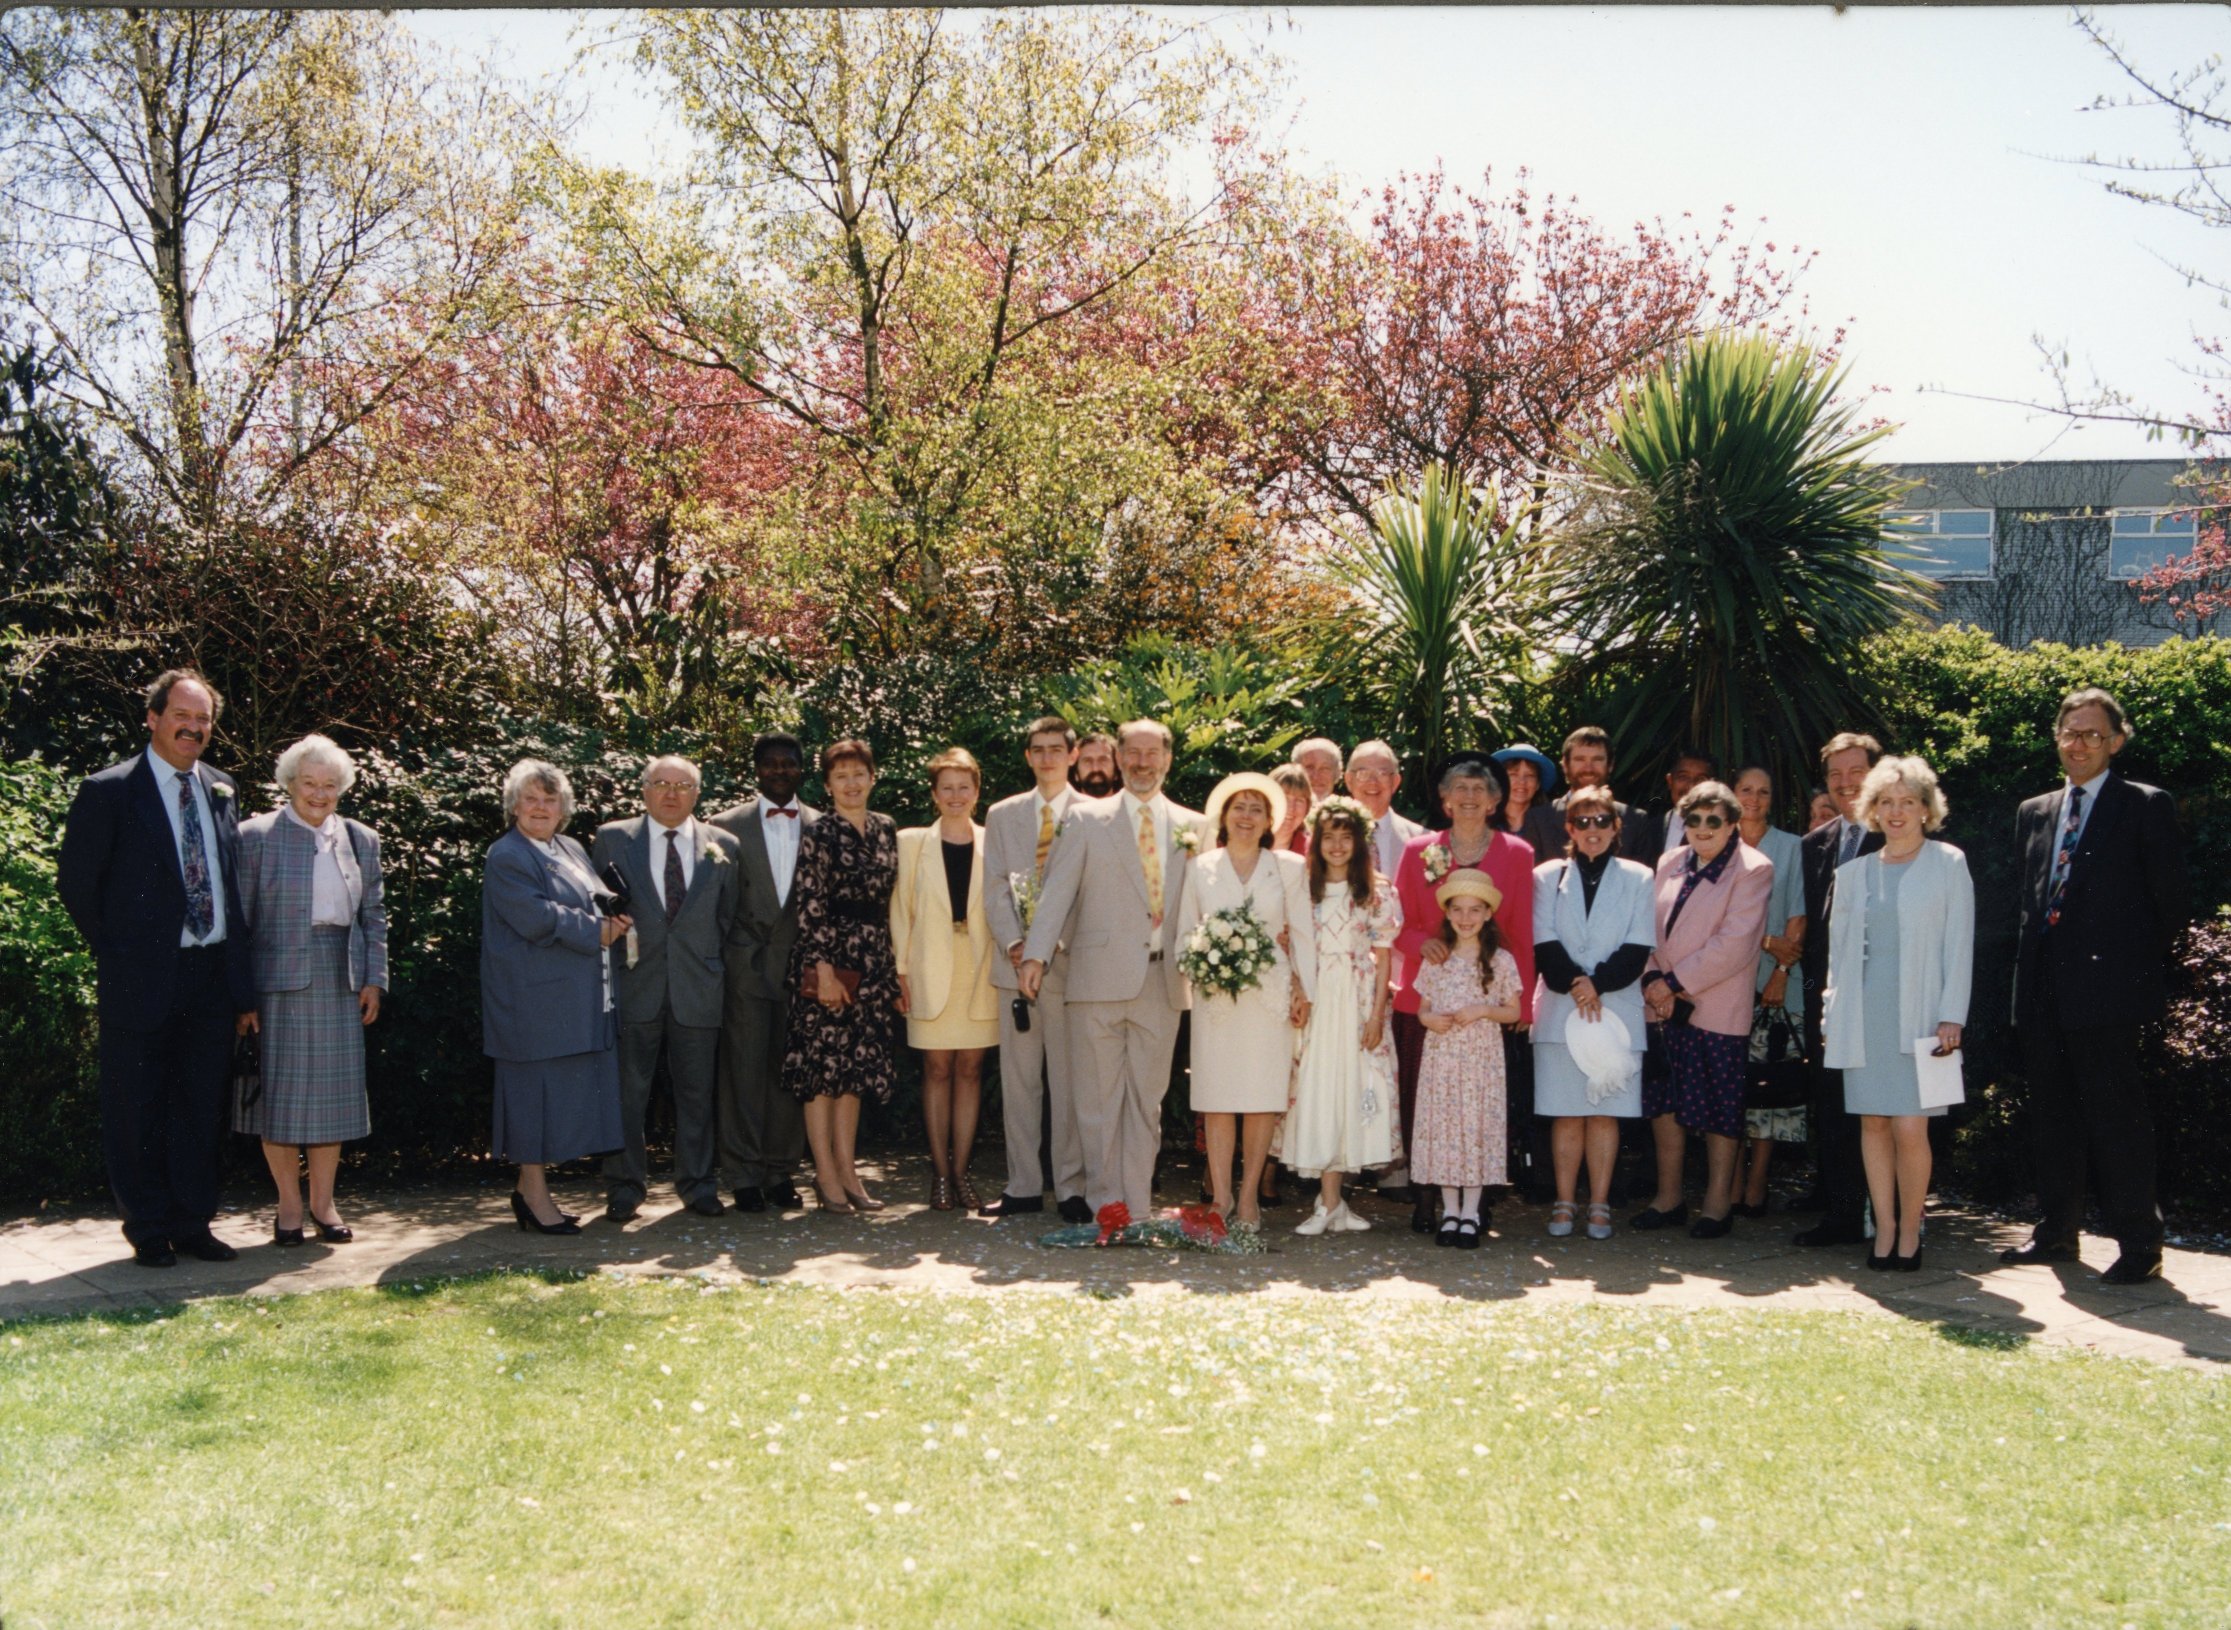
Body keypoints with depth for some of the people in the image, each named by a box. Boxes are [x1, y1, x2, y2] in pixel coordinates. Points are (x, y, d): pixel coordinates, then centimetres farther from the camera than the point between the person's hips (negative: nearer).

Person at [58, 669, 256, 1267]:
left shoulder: (221, 790, 10)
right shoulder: (108, 792, -6)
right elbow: (75, 883, -3)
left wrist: (238, 964, 8)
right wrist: (115, 954, -4)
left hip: (214, 974, 5)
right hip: (144, 980, -5)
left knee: (203, 1108, 11)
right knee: (138, 1112, 5)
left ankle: (193, 1223, 22)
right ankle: (150, 1232, 16)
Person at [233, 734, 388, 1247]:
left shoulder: (360, 841, 11)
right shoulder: (256, 837, -1)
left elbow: (374, 916, 14)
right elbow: (237, 919, -3)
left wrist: (374, 979, 4)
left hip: (340, 986, 4)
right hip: (278, 982, -3)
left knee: (333, 1092, 7)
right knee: (280, 1093, 2)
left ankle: (323, 1202, 18)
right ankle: (289, 1206, 14)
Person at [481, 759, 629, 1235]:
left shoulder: (572, 851, 18)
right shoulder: (505, 856, -8)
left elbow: (600, 901, 19)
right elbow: (538, 918, -19)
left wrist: (615, 916, -5)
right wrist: (598, 931, -12)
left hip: (580, 996, 8)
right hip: (535, 996, -8)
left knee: (563, 1094, 9)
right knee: (538, 1088, -5)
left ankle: (530, 1189, 17)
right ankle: (535, 1196, 2)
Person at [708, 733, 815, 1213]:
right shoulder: (727, 826, 6)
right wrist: (718, 964, -2)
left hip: (801, 968, 1)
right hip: (746, 968, -1)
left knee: (791, 1071, 4)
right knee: (744, 1071, 0)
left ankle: (781, 1172, 15)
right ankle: (745, 1177, 8)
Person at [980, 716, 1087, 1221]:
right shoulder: (1002, 815, 14)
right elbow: (994, 889, 9)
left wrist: (1066, 944, -13)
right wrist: (1013, 944, -7)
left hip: (1072, 964, -3)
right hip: (1016, 963, 3)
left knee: (1069, 1079, -1)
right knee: (1018, 1079, 6)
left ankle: (1071, 1187, 5)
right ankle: (1023, 1186, 13)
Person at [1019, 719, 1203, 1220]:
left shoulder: (1192, 826, 12)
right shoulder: (1086, 819, 4)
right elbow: (1056, 891, -2)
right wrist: (1036, 954, -12)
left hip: (1163, 982, 2)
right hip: (1100, 976, -2)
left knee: (1147, 1098, 7)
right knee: (1099, 1098, 3)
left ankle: (1137, 1207, 15)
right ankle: (1104, 1203, 12)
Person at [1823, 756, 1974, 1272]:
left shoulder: (1948, 864, 3)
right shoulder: (1853, 872, 12)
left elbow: (1959, 945, -1)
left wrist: (1951, 1017, -8)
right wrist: (1832, 1011, 8)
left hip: (1918, 1016, -3)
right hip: (1862, 1016, 3)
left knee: (1910, 1129, -9)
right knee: (1873, 1123, 4)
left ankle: (1909, 1231, 6)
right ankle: (1884, 1230, 11)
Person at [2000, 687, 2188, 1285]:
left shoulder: (2145, 806, -2)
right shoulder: (2035, 812, 16)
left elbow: (2171, 897, -2)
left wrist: (2140, 963, 1)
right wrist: (2036, 959, 11)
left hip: (2105, 984, -6)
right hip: (2043, 988, 6)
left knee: (2115, 1114, -5)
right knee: (2052, 1114, 12)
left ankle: (2139, 1245, 3)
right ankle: (2057, 1232, 22)